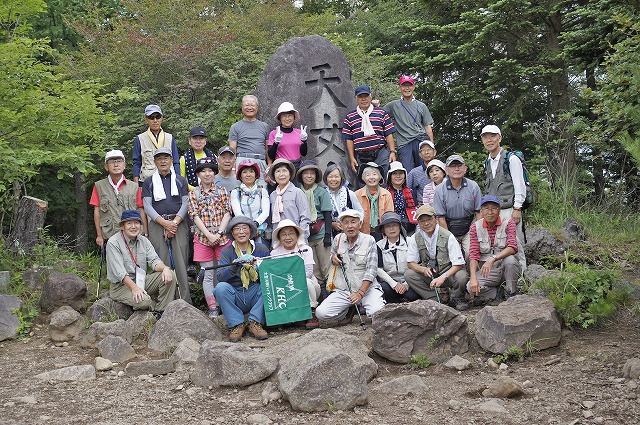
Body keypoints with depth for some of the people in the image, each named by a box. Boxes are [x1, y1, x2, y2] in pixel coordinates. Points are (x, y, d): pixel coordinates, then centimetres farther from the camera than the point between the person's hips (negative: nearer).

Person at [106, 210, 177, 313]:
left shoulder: (144, 241, 9)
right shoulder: (113, 243, -11)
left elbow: (154, 260, -3)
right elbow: (119, 272, -20)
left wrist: (165, 268, -27)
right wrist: (134, 288, -33)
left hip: (142, 281, 6)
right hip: (121, 285, -6)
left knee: (170, 276, -16)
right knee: (143, 300, -34)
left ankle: (162, 312, -12)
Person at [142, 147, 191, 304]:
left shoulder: (181, 181, 17)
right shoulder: (149, 182, 15)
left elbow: (185, 203, 7)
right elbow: (147, 206, 5)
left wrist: (175, 222, -8)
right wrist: (165, 223, -9)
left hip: (179, 224, 0)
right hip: (157, 225, 0)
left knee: (181, 261, -8)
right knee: (161, 263, -7)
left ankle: (185, 300, -9)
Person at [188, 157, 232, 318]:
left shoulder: (222, 191, 8)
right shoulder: (193, 193, 6)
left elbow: (227, 213, 2)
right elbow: (195, 216, -2)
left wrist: (219, 233, -11)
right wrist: (209, 235, -12)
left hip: (222, 237, 0)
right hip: (203, 238, 0)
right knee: (207, 274, 2)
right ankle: (212, 307, 6)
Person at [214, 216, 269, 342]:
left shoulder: (261, 249, 4)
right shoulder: (227, 252, 2)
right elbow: (220, 277, -14)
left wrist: (259, 269, -24)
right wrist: (237, 264, -30)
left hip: (255, 296, 0)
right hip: (235, 297, 0)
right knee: (221, 287, -28)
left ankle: (255, 323, -18)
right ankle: (237, 325, -16)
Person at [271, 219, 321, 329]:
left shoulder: (305, 250, -3)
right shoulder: (275, 253, 4)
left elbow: (308, 273, -14)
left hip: (307, 288, -1)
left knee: (306, 282, -36)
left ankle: (312, 315, -15)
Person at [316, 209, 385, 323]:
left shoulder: (369, 240, -8)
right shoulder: (338, 239, 3)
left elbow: (371, 271, -13)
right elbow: (332, 259, 23)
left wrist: (360, 293, -24)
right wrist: (333, 259, -3)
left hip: (367, 287, -3)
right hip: (343, 290, 3)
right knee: (320, 313, -18)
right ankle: (349, 310, 12)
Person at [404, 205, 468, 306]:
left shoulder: (447, 237, -15)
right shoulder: (415, 238, -3)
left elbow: (458, 264, -18)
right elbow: (410, 263, 0)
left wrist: (443, 277, -34)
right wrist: (424, 269, -22)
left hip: (448, 274, -3)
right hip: (429, 275, 3)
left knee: (462, 276, -35)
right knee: (408, 274, -21)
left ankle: (455, 299, -1)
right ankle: (436, 300, -14)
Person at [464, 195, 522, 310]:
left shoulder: (508, 223, -5)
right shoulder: (476, 227, 0)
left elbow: (513, 248, -21)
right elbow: (474, 255, -6)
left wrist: (492, 259, -37)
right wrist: (473, 278, -22)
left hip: (507, 268, -1)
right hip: (487, 270, 1)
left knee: (510, 259, -35)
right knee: (471, 287, -27)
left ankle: (511, 296, -12)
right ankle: (498, 295, 2)